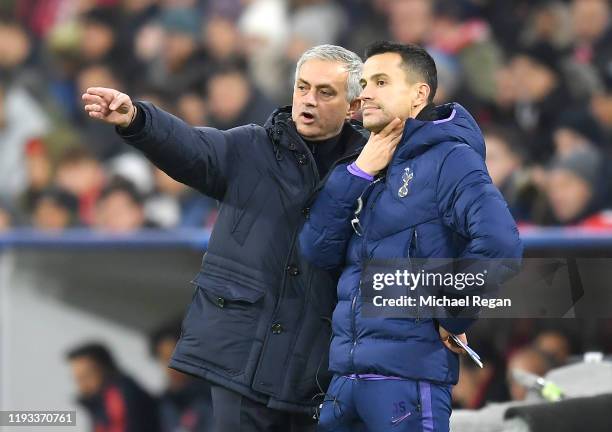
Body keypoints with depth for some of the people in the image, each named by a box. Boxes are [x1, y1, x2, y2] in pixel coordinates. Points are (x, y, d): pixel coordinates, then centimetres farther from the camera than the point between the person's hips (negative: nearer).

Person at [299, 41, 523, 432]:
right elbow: (318, 250, 7)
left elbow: (500, 244, -21)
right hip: (346, 377, 7)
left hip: (409, 376, -7)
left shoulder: (447, 160, -6)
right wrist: (357, 173, -1)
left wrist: (453, 318, -12)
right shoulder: (369, 171, 18)